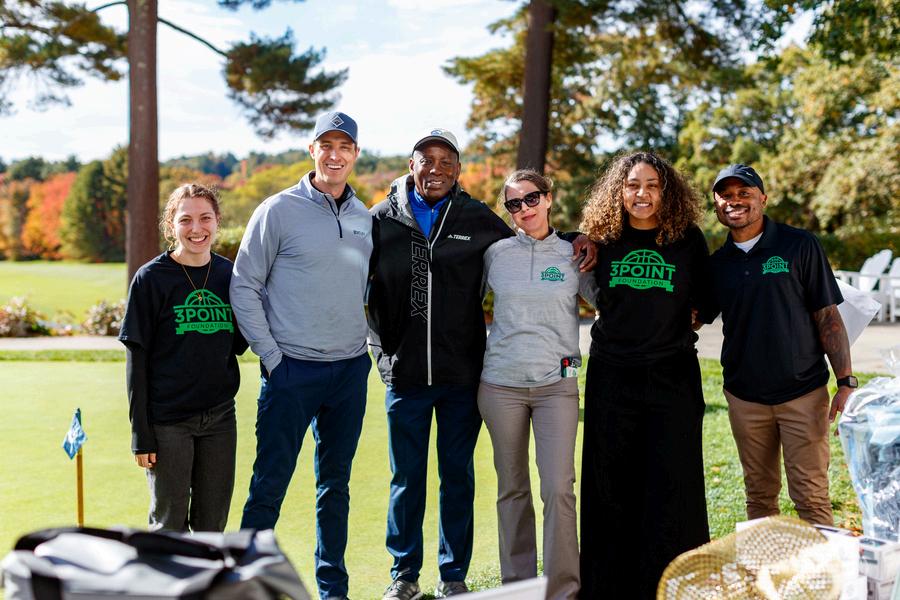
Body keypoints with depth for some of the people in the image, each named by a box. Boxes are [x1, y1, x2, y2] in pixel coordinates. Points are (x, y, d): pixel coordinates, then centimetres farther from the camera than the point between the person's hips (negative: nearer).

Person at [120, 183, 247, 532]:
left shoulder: (229, 274, 5)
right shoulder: (151, 279, -7)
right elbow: (137, 360, -6)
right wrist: (141, 433, -9)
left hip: (220, 418, 4)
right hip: (168, 421, -4)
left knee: (212, 525, 12)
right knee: (169, 523, 6)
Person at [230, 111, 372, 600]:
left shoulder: (365, 219, 10)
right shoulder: (279, 211, -5)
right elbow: (244, 287, -5)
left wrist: (369, 346, 11)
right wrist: (270, 356, -9)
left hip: (350, 371, 5)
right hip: (292, 370, -5)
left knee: (336, 485, 13)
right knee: (270, 483, -1)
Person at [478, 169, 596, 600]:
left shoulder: (573, 254, 5)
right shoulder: (496, 254, 6)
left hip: (556, 383, -1)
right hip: (501, 383, 1)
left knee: (559, 488, -10)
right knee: (512, 488, 8)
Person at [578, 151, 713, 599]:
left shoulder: (687, 239, 1)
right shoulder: (604, 240, 5)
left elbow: (705, 303, 10)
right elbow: (592, 294, 22)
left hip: (672, 375, -2)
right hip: (611, 376, 2)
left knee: (671, 483, -1)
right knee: (611, 483, 8)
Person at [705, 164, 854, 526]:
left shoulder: (800, 246, -3)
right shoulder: (717, 264, 8)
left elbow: (828, 317, -3)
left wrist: (846, 383, -10)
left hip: (803, 391, -3)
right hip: (744, 397, 4)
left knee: (811, 497, -2)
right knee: (759, 496, 13)